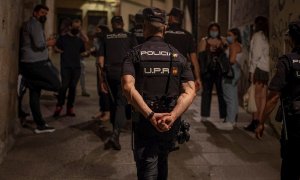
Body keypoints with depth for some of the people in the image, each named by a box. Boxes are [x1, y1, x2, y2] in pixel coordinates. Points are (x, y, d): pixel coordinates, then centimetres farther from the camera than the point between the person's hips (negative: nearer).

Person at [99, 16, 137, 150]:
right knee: (121, 103, -4)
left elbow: (101, 60, 8)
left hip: (109, 72, 2)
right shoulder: (130, 37, 7)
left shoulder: (106, 38, 12)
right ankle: (115, 134, -19)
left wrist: (102, 78, 12)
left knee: (113, 101, 18)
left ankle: (115, 129, 30)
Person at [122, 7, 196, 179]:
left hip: (145, 122, -3)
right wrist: (172, 116, -20)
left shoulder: (135, 54, -2)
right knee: (162, 162, 27)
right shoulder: (178, 56, 4)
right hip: (171, 124, 3)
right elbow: (190, 91, -9)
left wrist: (150, 115, -25)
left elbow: (128, 87, -20)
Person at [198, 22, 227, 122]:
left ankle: (224, 115, 4)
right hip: (208, 71, -1)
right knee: (206, 92, 3)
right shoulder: (204, 41, 7)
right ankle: (204, 115, 9)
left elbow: (226, 55, 10)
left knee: (221, 92, -1)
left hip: (220, 71, 1)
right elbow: (201, 56, 2)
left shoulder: (223, 42, 11)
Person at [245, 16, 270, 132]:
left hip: (259, 68, -7)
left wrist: (252, 70, -10)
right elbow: (268, 54, 7)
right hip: (267, 69, 7)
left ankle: (255, 122, -7)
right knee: (263, 97, 5)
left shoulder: (258, 35, -2)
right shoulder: (267, 36, 16)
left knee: (256, 96, -6)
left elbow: (256, 54, -11)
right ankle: (259, 122, 8)